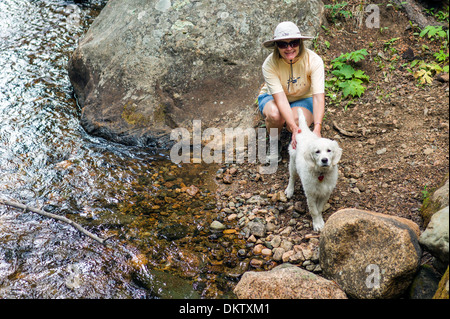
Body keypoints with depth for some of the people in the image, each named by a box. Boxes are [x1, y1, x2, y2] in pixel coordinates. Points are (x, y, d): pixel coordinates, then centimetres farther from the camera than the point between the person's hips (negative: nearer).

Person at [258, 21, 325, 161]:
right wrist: (293, 127, -48)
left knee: (299, 122, -33)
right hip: (272, 97, 0)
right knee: (275, 115, -36)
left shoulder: (314, 60, -26)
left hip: (303, 99, 1)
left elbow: (318, 96, -34)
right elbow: (280, 98, -36)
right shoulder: (270, 64, -27)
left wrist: (317, 128, -48)